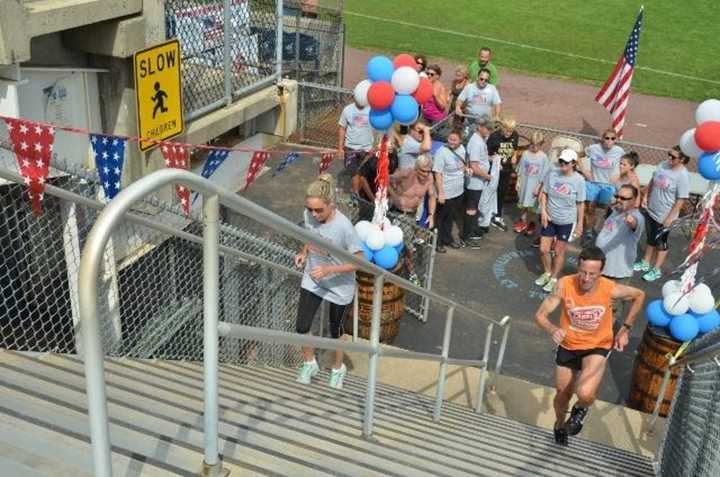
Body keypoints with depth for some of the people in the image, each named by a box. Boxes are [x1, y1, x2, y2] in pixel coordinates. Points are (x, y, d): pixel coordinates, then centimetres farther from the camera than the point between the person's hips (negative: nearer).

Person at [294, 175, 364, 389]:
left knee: (335, 331, 16)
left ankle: (338, 369, 44)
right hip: (312, 281, 4)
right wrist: (303, 253, -11)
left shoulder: (344, 227, -32)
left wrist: (329, 269, -33)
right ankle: (309, 363, 35)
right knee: (302, 327, 5)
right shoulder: (309, 215, -15)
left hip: (338, 287, -4)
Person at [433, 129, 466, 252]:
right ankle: (438, 242, 23)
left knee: (451, 217, 23)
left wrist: (466, 169, -2)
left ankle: (448, 238, 40)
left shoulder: (462, 148, 1)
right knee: (440, 219, 9)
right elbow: (437, 174, -20)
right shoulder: (442, 152, -21)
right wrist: (440, 193, -22)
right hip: (445, 193, -7)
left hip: (458, 191, 7)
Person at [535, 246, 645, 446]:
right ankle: (560, 425, 54)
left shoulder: (610, 289, -24)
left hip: (597, 347, -2)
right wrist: (552, 329, -42)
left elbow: (639, 295, -2)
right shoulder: (565, 285, -25)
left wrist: (625, 329, -3)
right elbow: (540, 315, -21)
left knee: (585, 393, -26)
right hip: (568, 346, 2)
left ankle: (581, 409, 13)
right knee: (562, 395, 19)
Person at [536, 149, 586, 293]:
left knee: (559, 251, 11)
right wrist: (543, 211, -9)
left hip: (566, 221, -3)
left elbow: (580, 203, -7)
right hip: (549, 218, 3)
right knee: (543, 249, 9)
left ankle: (554, 279, 29)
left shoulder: (579, 180, -15)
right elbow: (544, 193, 1)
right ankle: (547, 273, 35)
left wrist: (580, 223, -3)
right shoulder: (552, 173, -10)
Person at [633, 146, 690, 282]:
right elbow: (652, 181, 12)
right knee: (650, 238, 22)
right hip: (651, 211, 7)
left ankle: (656, 270, 24)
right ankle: (645, 263, 39)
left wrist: (670, 217, -19)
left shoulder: (683, 176, -23)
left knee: (661, 242, 9)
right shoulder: (663, 165, -3)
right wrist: (645, 196, 4)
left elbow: (681, 199, -21)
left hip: (664, 216, -7)